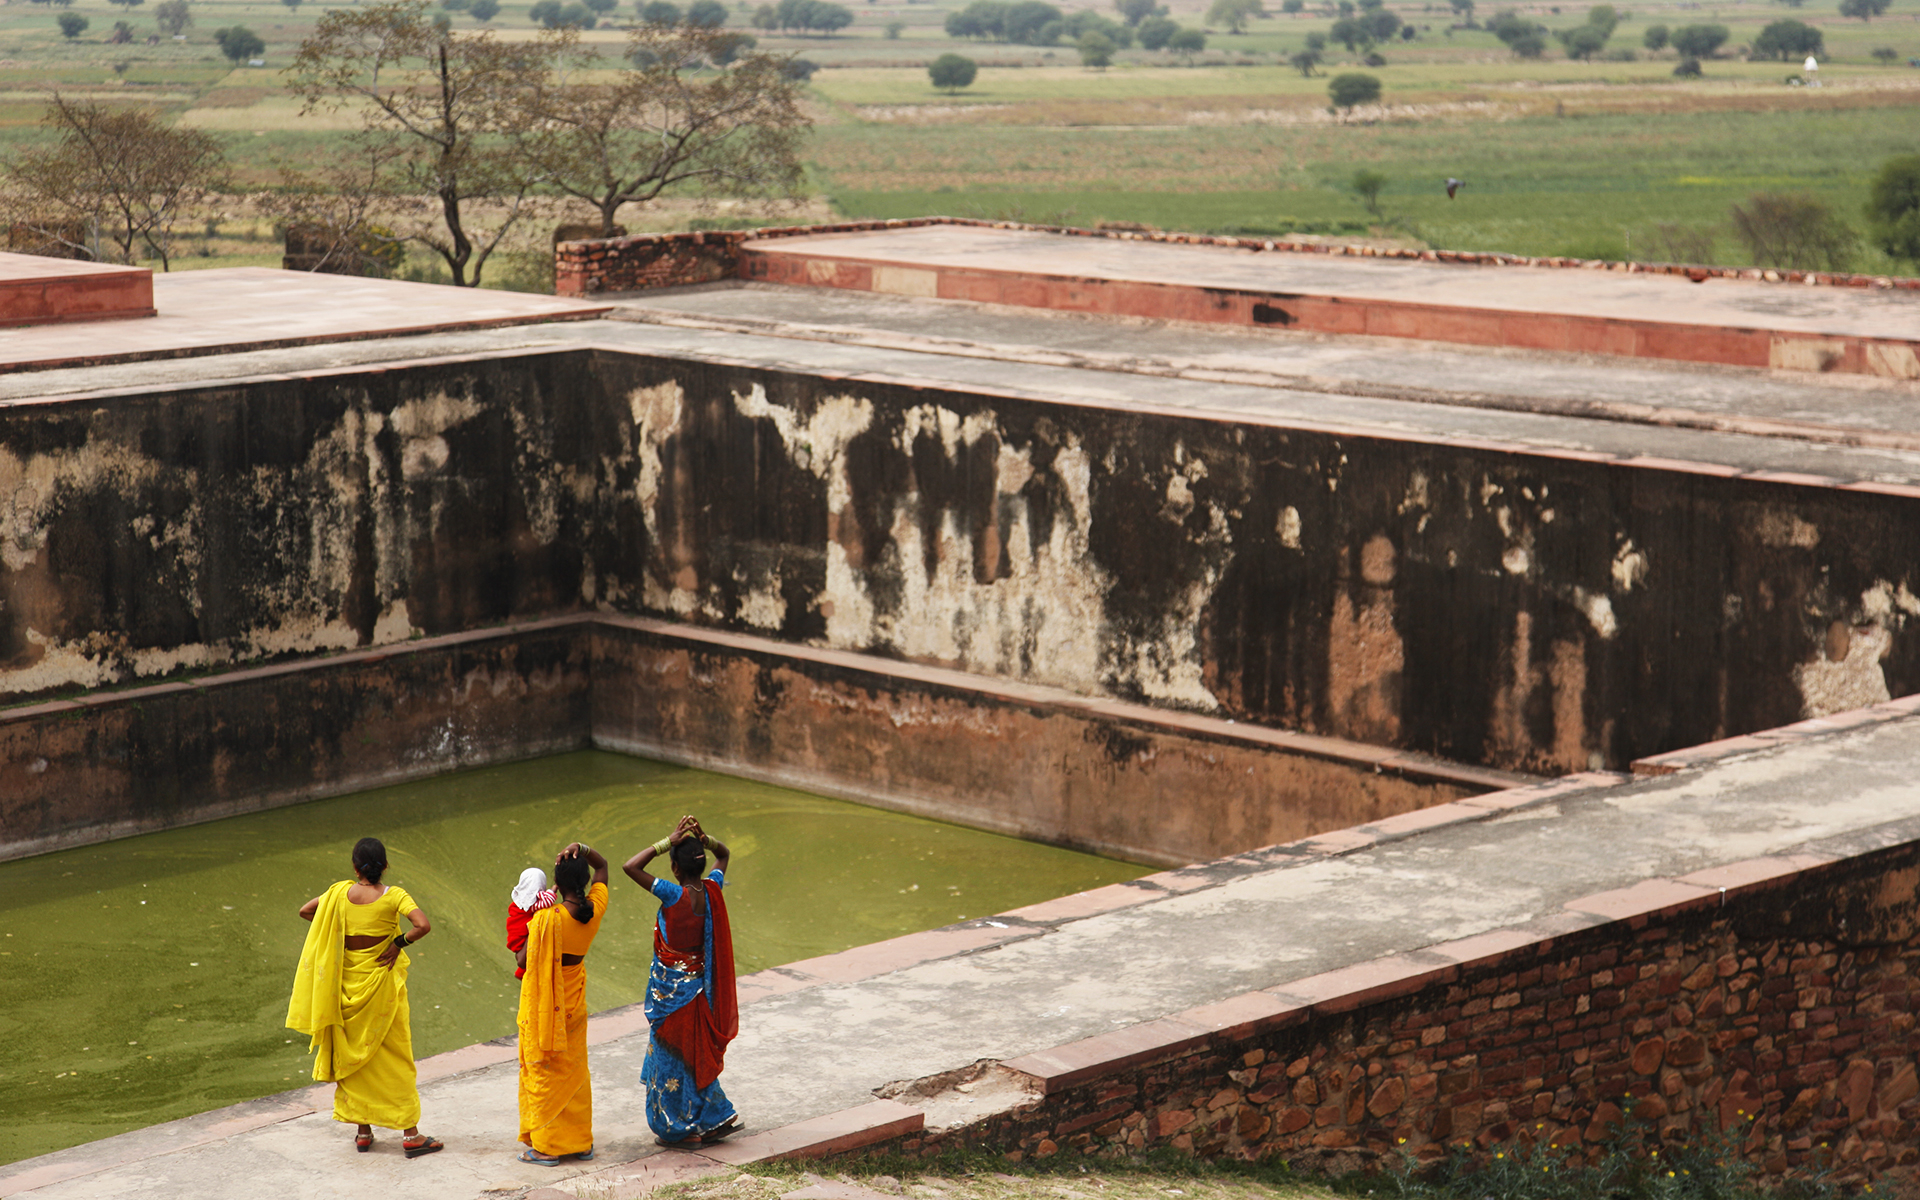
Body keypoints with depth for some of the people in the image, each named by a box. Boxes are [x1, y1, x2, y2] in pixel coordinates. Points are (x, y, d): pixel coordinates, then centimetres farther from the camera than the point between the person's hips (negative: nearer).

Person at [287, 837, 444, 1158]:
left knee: (355, 1055, 14)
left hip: (348, 984, 3)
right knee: (394, 1056, 4)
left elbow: (305, 911, 6)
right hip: (382, 984, -3)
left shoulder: (340, 893, -4)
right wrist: (399, 943, -12)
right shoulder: (394, 896, -13)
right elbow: (423, 925, -27)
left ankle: (362, 1131, 17)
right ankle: (410, 1134, 3)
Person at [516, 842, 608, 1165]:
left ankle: (545, 1146, 11)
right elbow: (602, 866, 9)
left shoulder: (547, 919, -25)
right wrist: (582, 849, -9)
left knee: (543, 1072, 6)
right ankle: (581, 1142, 23)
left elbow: (522, 960, -17)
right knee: (575, 1070, 17)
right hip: (574, 1001, 5)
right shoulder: (596, 909, -9)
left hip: (544, 1002, -5)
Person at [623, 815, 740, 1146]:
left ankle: (681, 1129, 16)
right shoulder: (712, 891, -6)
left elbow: (631, 867, -25)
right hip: (700, 982, 6)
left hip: (672, 989, -6)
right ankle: (718, 1116, 23)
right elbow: (723, 855, 14)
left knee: (672, 1057, 8)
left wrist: (669, 841, -22)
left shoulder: (674, 895, -24)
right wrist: (704, 839, -6)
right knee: (696, 1053, 21)